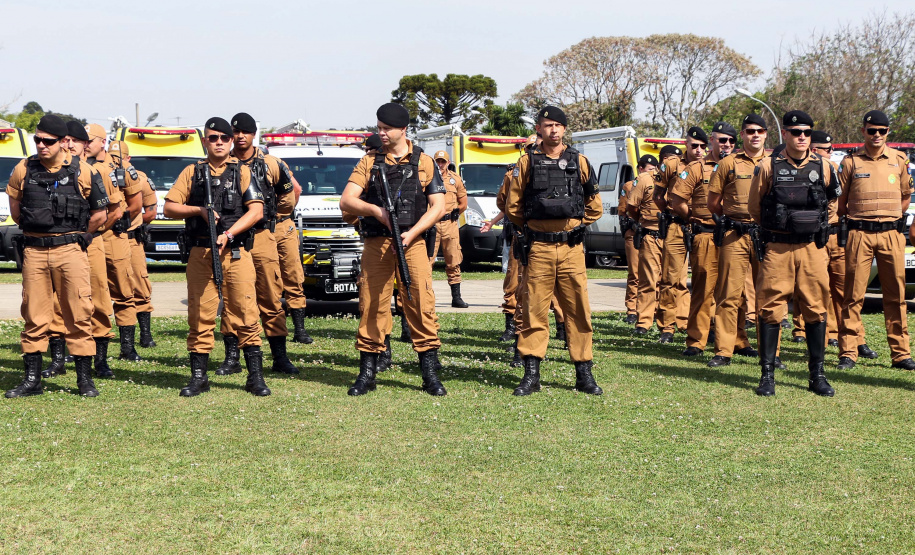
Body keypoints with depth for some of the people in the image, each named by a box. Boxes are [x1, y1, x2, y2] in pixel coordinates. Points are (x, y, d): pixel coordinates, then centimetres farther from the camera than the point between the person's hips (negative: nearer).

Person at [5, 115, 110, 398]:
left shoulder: (83, 172, -3)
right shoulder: (24, 170, 3)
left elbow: (99, 214, 6)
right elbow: (15, 208, 19)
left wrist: (75, 236, 10)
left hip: (70, 251, -2)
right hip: (34, 251, 2)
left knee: (78, 315, -1)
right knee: (34, 316, 5)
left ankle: (85, 379, 8)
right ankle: (32, 380, 13)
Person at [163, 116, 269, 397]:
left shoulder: (242, 171, 9)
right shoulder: (192, 173, 13)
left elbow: (256, 210, 0)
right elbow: (169, 208, 9)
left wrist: (228, 234, -11)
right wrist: (199, 210, -7)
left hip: (235, 251, -1)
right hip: (200, 253, 2)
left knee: (245, 312, -6)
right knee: (200, 315, 3)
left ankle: (255, 376, -1)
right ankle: (198, 377, 10)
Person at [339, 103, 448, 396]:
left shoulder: (424, 162, 8)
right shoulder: (369, 162, 11)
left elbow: (438, 207, 3)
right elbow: (346, 201, 3)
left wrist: (411, 234, -10)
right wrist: (375, 210, -15)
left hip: (412, 242, -1)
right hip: (376, 243, 1)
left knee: (421, 304, -6)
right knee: (372, 305, 1)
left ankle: (430, 374, 0)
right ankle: (367, 374, 10)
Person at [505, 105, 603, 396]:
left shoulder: (579, 162, 8)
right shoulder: (527, 163, 5)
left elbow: (594, 205, 17)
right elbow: (513, 206, 10)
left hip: (571, 248, 1)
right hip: (539, 249, -1)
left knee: (579, 310, 2)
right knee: (534, 310, 0)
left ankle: (584, 374, 9)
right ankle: (531, 375, 6)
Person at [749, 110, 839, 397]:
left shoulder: (823, 167, 3)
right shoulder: (768, 166, -3)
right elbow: (754, 207, 9)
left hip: (812, 248, 2)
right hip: (777, 248, -2)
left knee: (816, 309, 4)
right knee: (770, 308, -1)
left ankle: (817, 375, 13)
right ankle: (767, 375, 6)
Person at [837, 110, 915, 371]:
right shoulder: (851, 161, 3)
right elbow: (840, 202, 7)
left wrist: (889, 218, 12)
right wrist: (859, 219, 7)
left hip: (892, 234, 2)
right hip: (859, 234, -2)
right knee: (854, 295, -2)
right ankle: (848, 352, 3)